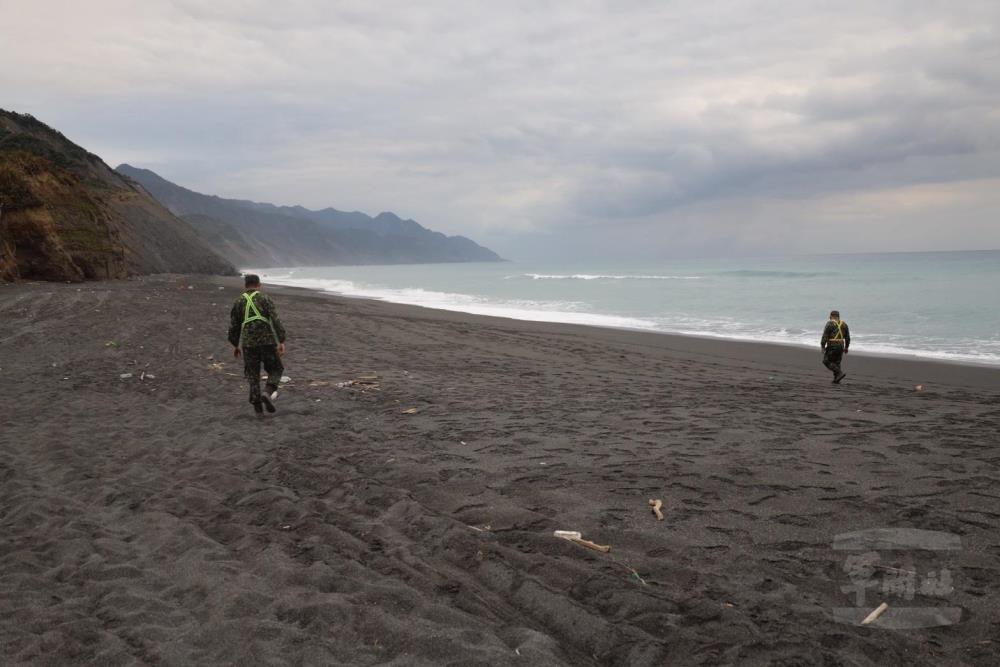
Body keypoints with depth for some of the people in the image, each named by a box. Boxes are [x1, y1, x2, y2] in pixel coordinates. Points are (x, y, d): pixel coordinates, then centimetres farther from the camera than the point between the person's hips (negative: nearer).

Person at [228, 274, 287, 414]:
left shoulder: (238, 302, 9)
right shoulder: (265, 299, 0)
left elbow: (233, 326, 13)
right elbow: (276, 321, -10)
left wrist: (235, 346, 24)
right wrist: (282, 342, -10)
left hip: (248, 344, 2)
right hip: (267, 341, -2)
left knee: (252, 375, 13)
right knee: (276, 369, 15)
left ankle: (257, 407, 7)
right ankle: (267, 393, -10)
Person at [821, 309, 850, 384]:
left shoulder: (829, 324, -9)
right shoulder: (844, 324, 7)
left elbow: (825, 336, -13)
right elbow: (847, 337, 10)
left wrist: (822, 347, -9)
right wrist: (846, 347, 19)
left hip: (831, 346, -6)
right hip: (840, 346, 6)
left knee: (827, 362, 5)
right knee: (836, 362, 16)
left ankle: (840, 373, -9)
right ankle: (836, 380, 11)